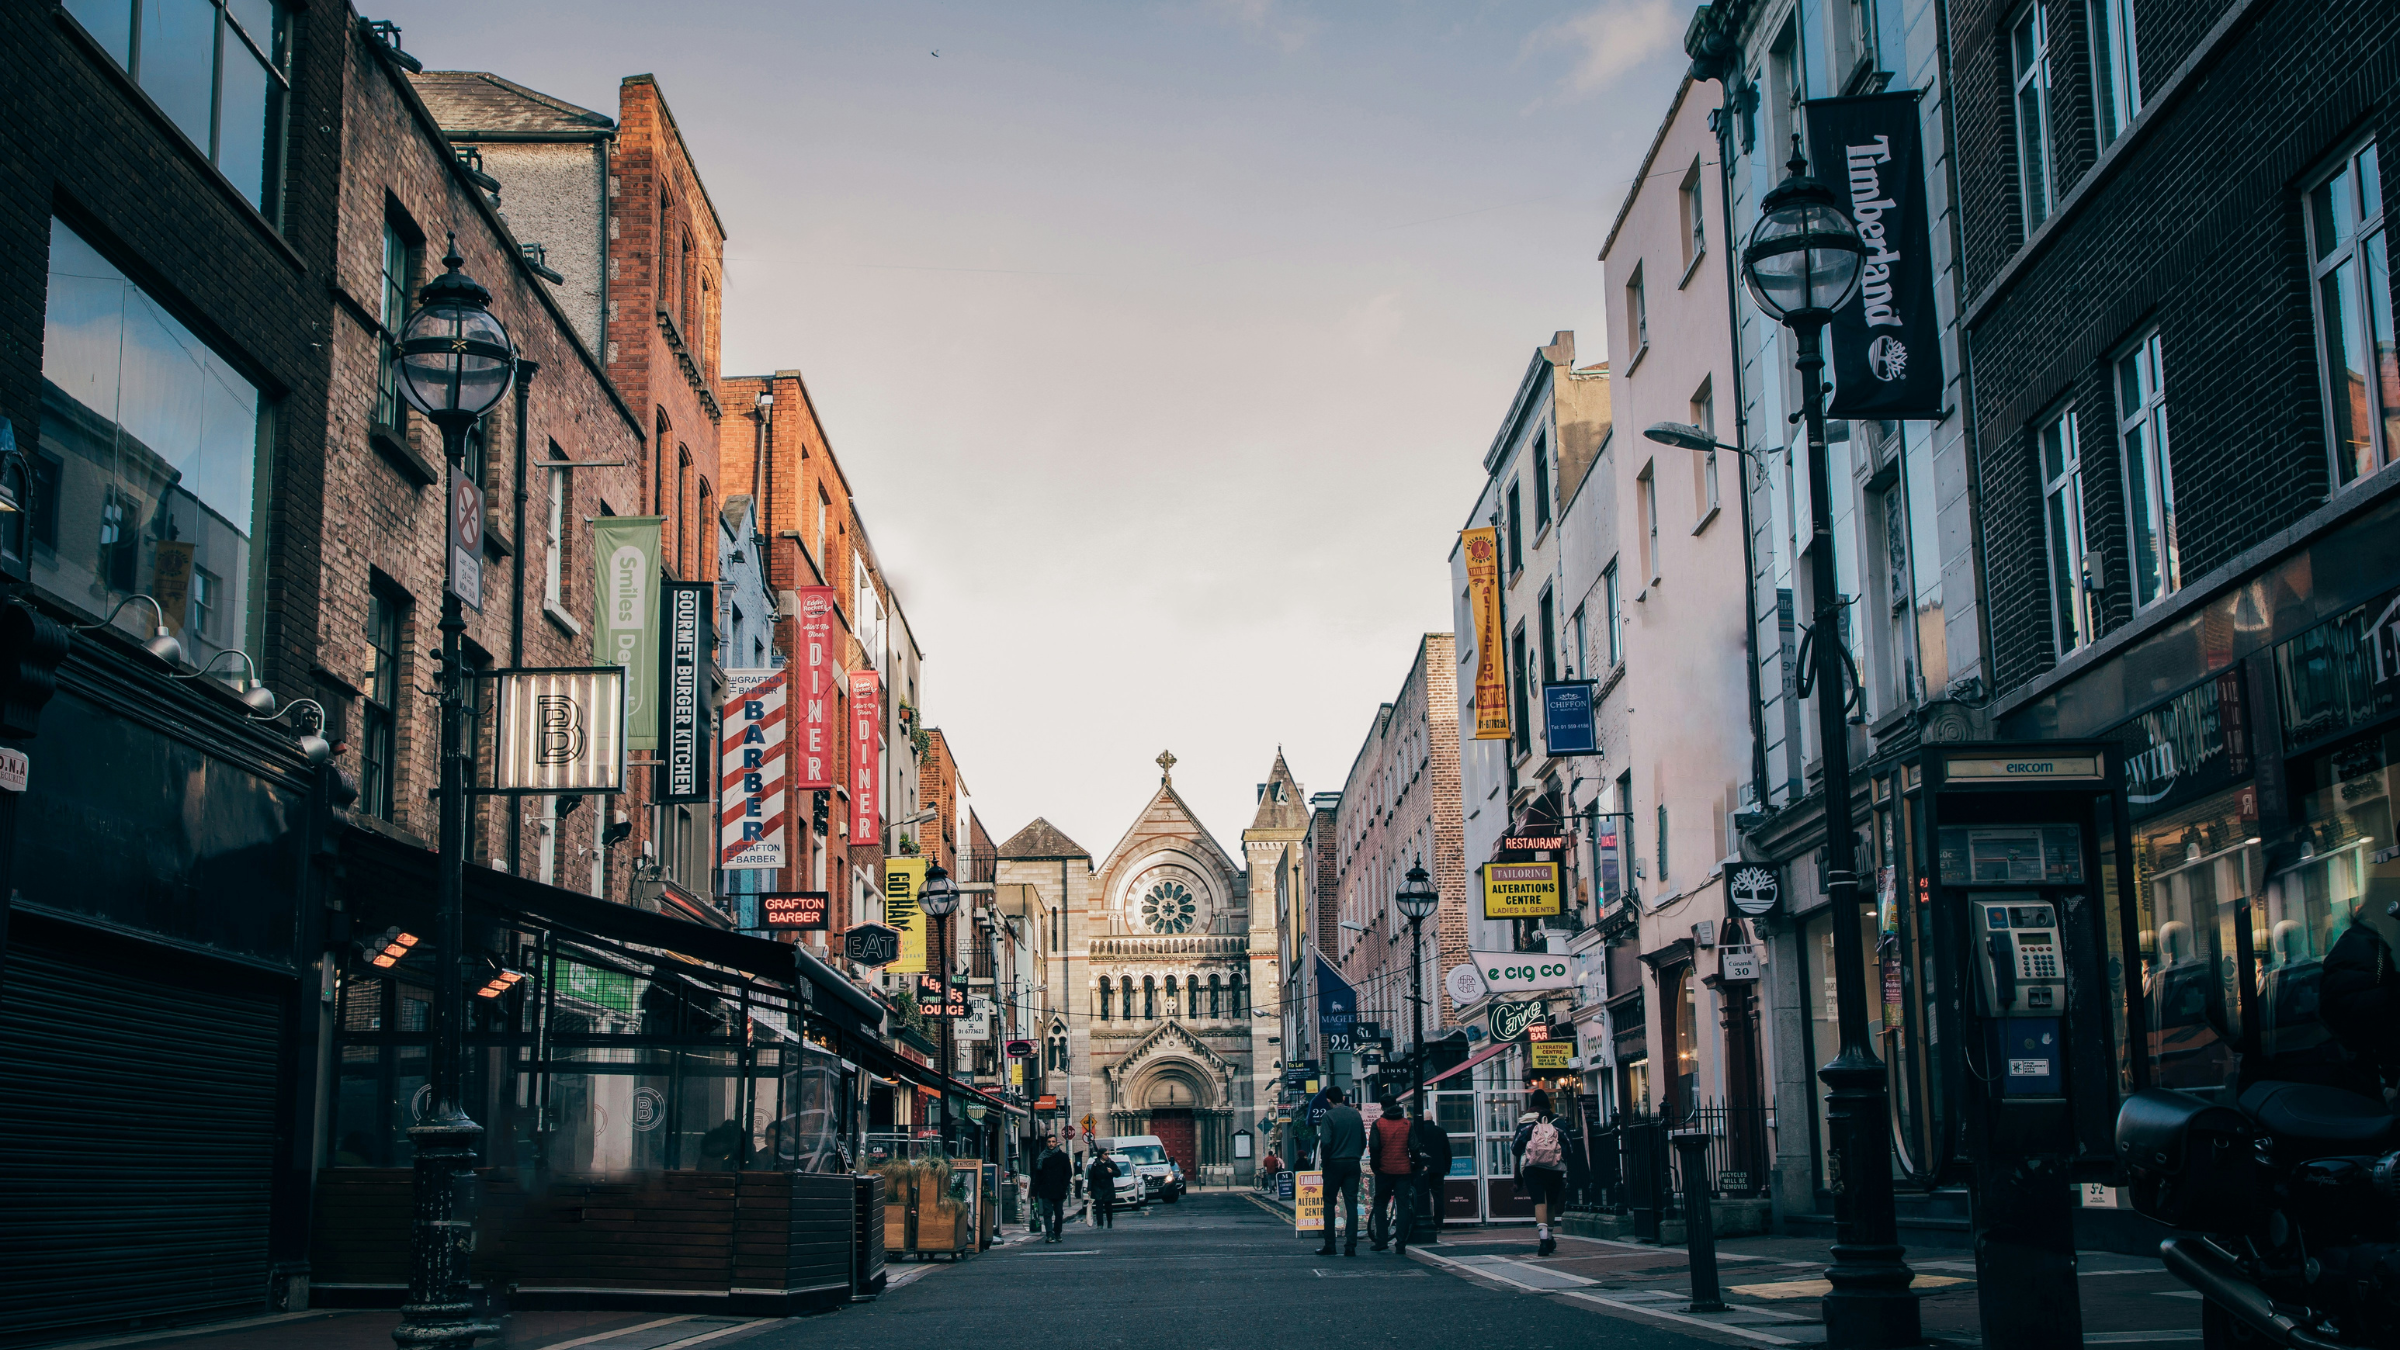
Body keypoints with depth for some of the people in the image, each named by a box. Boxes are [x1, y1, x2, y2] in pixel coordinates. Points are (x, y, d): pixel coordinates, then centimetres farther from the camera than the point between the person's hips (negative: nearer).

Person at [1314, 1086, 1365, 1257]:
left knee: (1329, 1203, 8)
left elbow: (1326, 1142, -17)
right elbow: (1363, 1140, 9)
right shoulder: (1355, 1114, 6)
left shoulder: (1329, 1115, -9)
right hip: (1353, 1164, 4)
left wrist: (1324, 1160, -4)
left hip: (1334, 1164, -4)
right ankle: (1351, 1246, -2)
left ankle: (1329, 1245, 6)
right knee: (1351, 1204, 3)